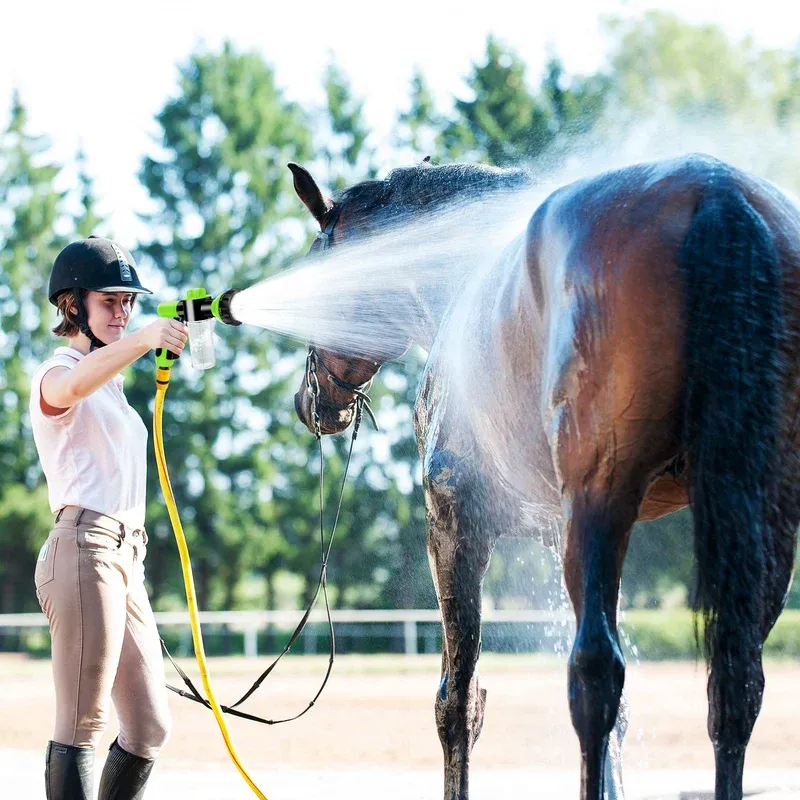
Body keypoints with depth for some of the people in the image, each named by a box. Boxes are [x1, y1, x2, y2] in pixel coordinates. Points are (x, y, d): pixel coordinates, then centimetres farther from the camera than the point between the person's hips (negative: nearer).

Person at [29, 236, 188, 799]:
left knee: (149, 728, 7)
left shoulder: (111, 386, 26)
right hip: (84, 548, -9)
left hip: (126, 557, 9)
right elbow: (70, 386, -29)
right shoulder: (58, 374, -2)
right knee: (82, 730, -14)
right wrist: (142, 340, -46)